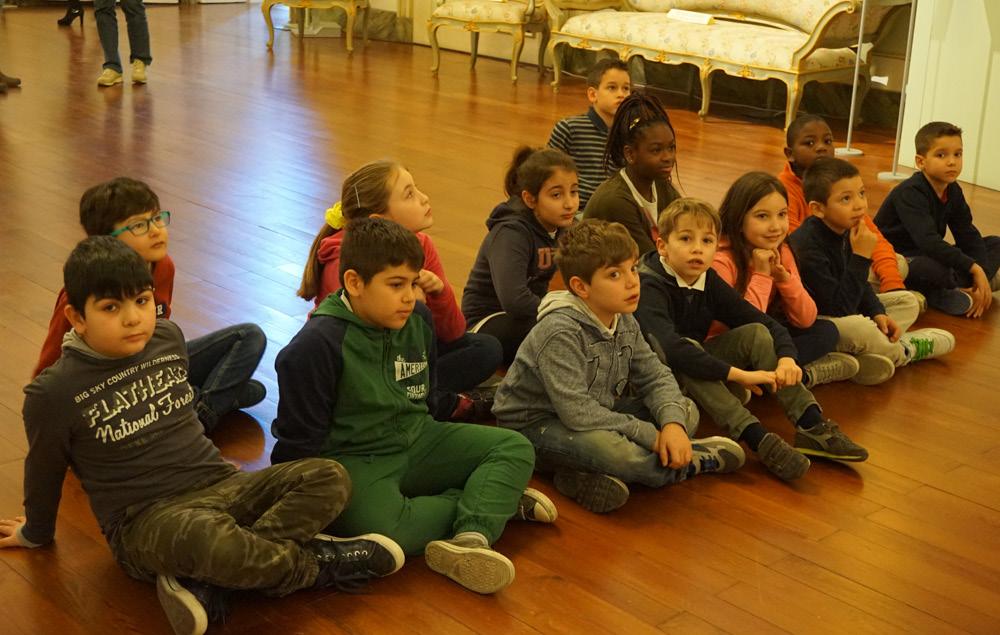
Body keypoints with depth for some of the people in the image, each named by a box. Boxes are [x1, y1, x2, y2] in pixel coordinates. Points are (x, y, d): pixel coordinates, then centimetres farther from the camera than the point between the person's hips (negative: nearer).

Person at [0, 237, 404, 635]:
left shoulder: (167, 337, 3)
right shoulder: (54, 393, -10)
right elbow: (45, 470, 8)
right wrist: (37, 533, 22)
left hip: (219, 483, 6)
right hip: (144, 518, -6)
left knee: (330, 479, -15)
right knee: (211, 539, -41)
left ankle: (205, 585, -25)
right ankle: (317, 562, -12)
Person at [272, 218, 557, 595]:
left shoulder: (417, 320, 2)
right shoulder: (317, 345, -19)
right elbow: (299, 440, -13)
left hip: (415, 442, 7)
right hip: (354, 461, -7)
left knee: (516, 448, -5)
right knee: (385, 530, -37)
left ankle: (470, 538, -28)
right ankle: (494, 500, -15)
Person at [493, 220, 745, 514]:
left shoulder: (624, 322, -1)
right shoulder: (560, 332, -27)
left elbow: (656, 377, 3)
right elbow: (577, 412, -31)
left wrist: (672, 423, -19)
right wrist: (649, 435, -25)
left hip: (598, 414, 9)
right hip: (536, 424, -9)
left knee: (686, 411, 0)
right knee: (607, 446, -38)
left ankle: (590, 474, -18)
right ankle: (689, 461, -6)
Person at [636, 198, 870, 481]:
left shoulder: (709, 281, -2)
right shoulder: (649, 287, -23)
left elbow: (767, 323, -2)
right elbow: (670, 347, -40)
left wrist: (787, 358, -24)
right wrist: (739, 374, -41)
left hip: (699, 379, 7)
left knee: (756, 333, -10)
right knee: (688, 346, -35)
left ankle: (812, 426, -19)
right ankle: (759, 439, -40)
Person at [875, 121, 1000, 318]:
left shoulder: (953, 192, 2)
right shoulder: (910, 193, -23)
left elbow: (968, 235, -1)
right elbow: (928, 241, -34)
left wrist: (980, 275, -15)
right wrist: (974, 268, -34)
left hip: (927, 255, 9)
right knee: (933, 267, -41)